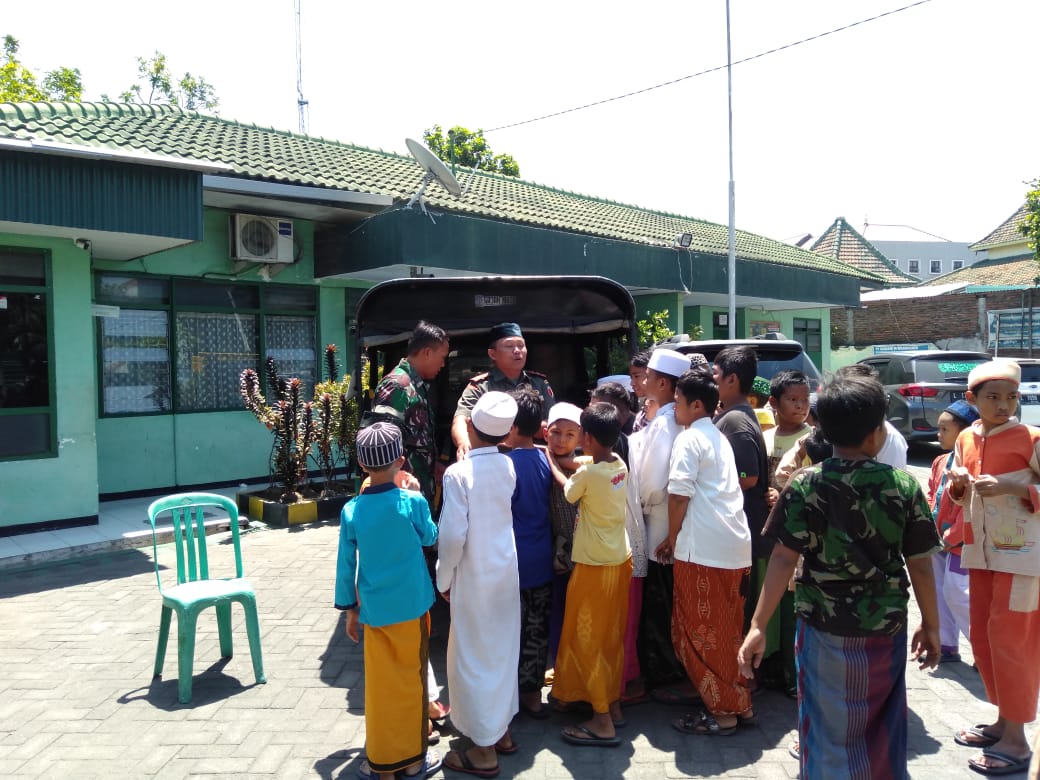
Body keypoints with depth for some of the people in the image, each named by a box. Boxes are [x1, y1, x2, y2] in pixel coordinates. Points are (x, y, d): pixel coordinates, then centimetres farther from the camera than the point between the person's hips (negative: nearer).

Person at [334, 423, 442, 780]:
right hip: (411, 608, -2)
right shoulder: (412, 501, -13)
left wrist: (350, 608, 13)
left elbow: (346, 565, 0)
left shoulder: (351, 510, -6)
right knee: (411, 680, 11)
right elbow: (430, 537, 6)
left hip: (373, 611, 2)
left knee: (380, 684, 13)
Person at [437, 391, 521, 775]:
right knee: (503, 651, 19)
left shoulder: (458, 473, -20)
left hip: (474, 578, -6)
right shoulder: (508, 466, -4)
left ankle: (484, 749, 19)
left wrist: (443, 579, -7)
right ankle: (502, 731, 35)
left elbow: (452, 535, -20)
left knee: (473, 658, 8)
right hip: (506, 571, 6)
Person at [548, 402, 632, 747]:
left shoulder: (587, 474, -22)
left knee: (588, 640, 4)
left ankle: (602, 721, 9)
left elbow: (568, 492, -1)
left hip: (594, 565, -7)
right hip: (621, 560, 7)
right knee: (612, 636, 18)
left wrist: (551, 462, 11)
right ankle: (613, 703, 29)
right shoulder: (620, 464, -1)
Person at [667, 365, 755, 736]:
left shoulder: (689, 439, -8)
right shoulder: (720, 438, 17)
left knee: (701, 632, 3)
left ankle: (721, 712, 11)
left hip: (702, 549, -8)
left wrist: (672, 538, 0)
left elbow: (680, 495, -13)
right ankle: (740, 704, 26)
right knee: (728, 630, 17)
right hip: (736, 546, 9)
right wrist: (681, 537, 19)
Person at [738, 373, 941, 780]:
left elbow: (783, 559, -16)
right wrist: (931, 625, 11)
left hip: (826, 629, -2)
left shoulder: (806, 484, -13)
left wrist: (758, 626, -12)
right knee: (883, 727, 22)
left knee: (831, 730, 15)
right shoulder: (905, 486, -8)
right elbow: (920, 565, -3)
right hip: (887, 629, 2)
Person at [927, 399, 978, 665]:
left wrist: (953, 536, -15)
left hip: (959, 540, -9)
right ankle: (947, 646, 26)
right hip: (938, 538, 9)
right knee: (939, 591, 14)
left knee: (955, 594, -5)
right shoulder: (941, 461, 9)